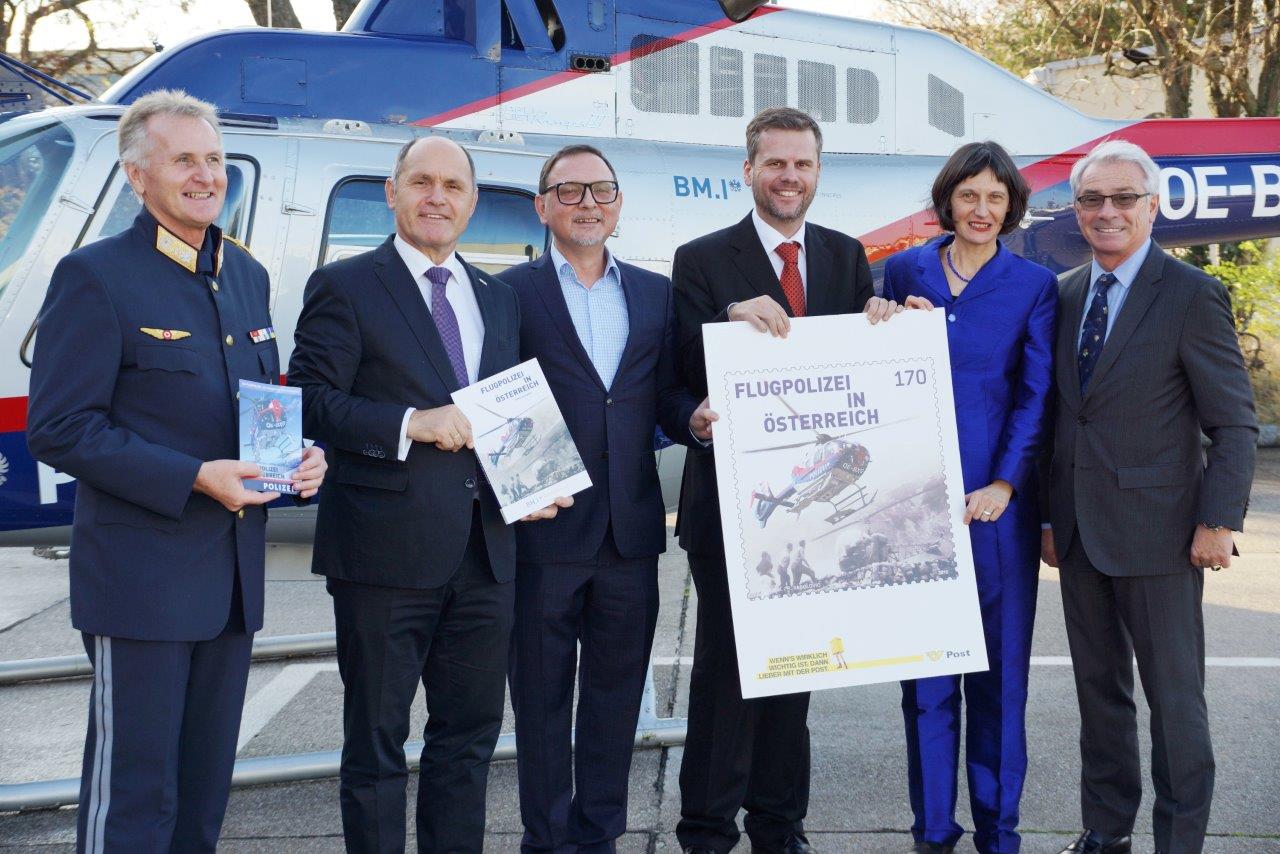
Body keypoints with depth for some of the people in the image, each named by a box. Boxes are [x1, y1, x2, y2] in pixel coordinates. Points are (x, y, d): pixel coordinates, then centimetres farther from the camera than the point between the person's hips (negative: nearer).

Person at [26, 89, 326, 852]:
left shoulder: (249, 276, 13)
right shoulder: (95, 276, -9)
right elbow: (58, 429, -15)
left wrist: (301, 456, 0)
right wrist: (193, 477, -21)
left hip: (232, 575, 7)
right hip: (142, 579, -7)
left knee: (206, 787, 16)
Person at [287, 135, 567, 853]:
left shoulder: (499, 298, 16)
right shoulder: (345, 287, -2)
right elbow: (310, 402, -11)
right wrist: (411, 423, -21)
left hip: (486, 549, 6)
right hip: (387, 551, -5)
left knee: (471, 731, 15)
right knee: (377, 740, 6)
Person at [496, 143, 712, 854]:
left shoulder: (655, 294, 12)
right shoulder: (512, 292, 1)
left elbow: (668, 398, 10)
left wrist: (694, 417, -11)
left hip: (631, 531, 4)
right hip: (546, 526, -3)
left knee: (616, 694, 12)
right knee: (542, 696, 6)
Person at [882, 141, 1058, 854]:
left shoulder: (1034, 285, 3)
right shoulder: (905, 272, 8)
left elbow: (1035, 395, -1)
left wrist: (1003, 484, -10)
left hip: (996, 497, -1)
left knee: (1000, 660, 4)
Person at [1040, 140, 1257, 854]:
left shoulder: (1192, 295, -8)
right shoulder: (1065, 294, 9)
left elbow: (1236, 422, -8)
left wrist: (1219, 521, -13)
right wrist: (1048, 514, 11)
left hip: (1156, 529, -6)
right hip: (1079, 532, 6)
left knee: (1175, 697, 4)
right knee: (1099, 689, 15)